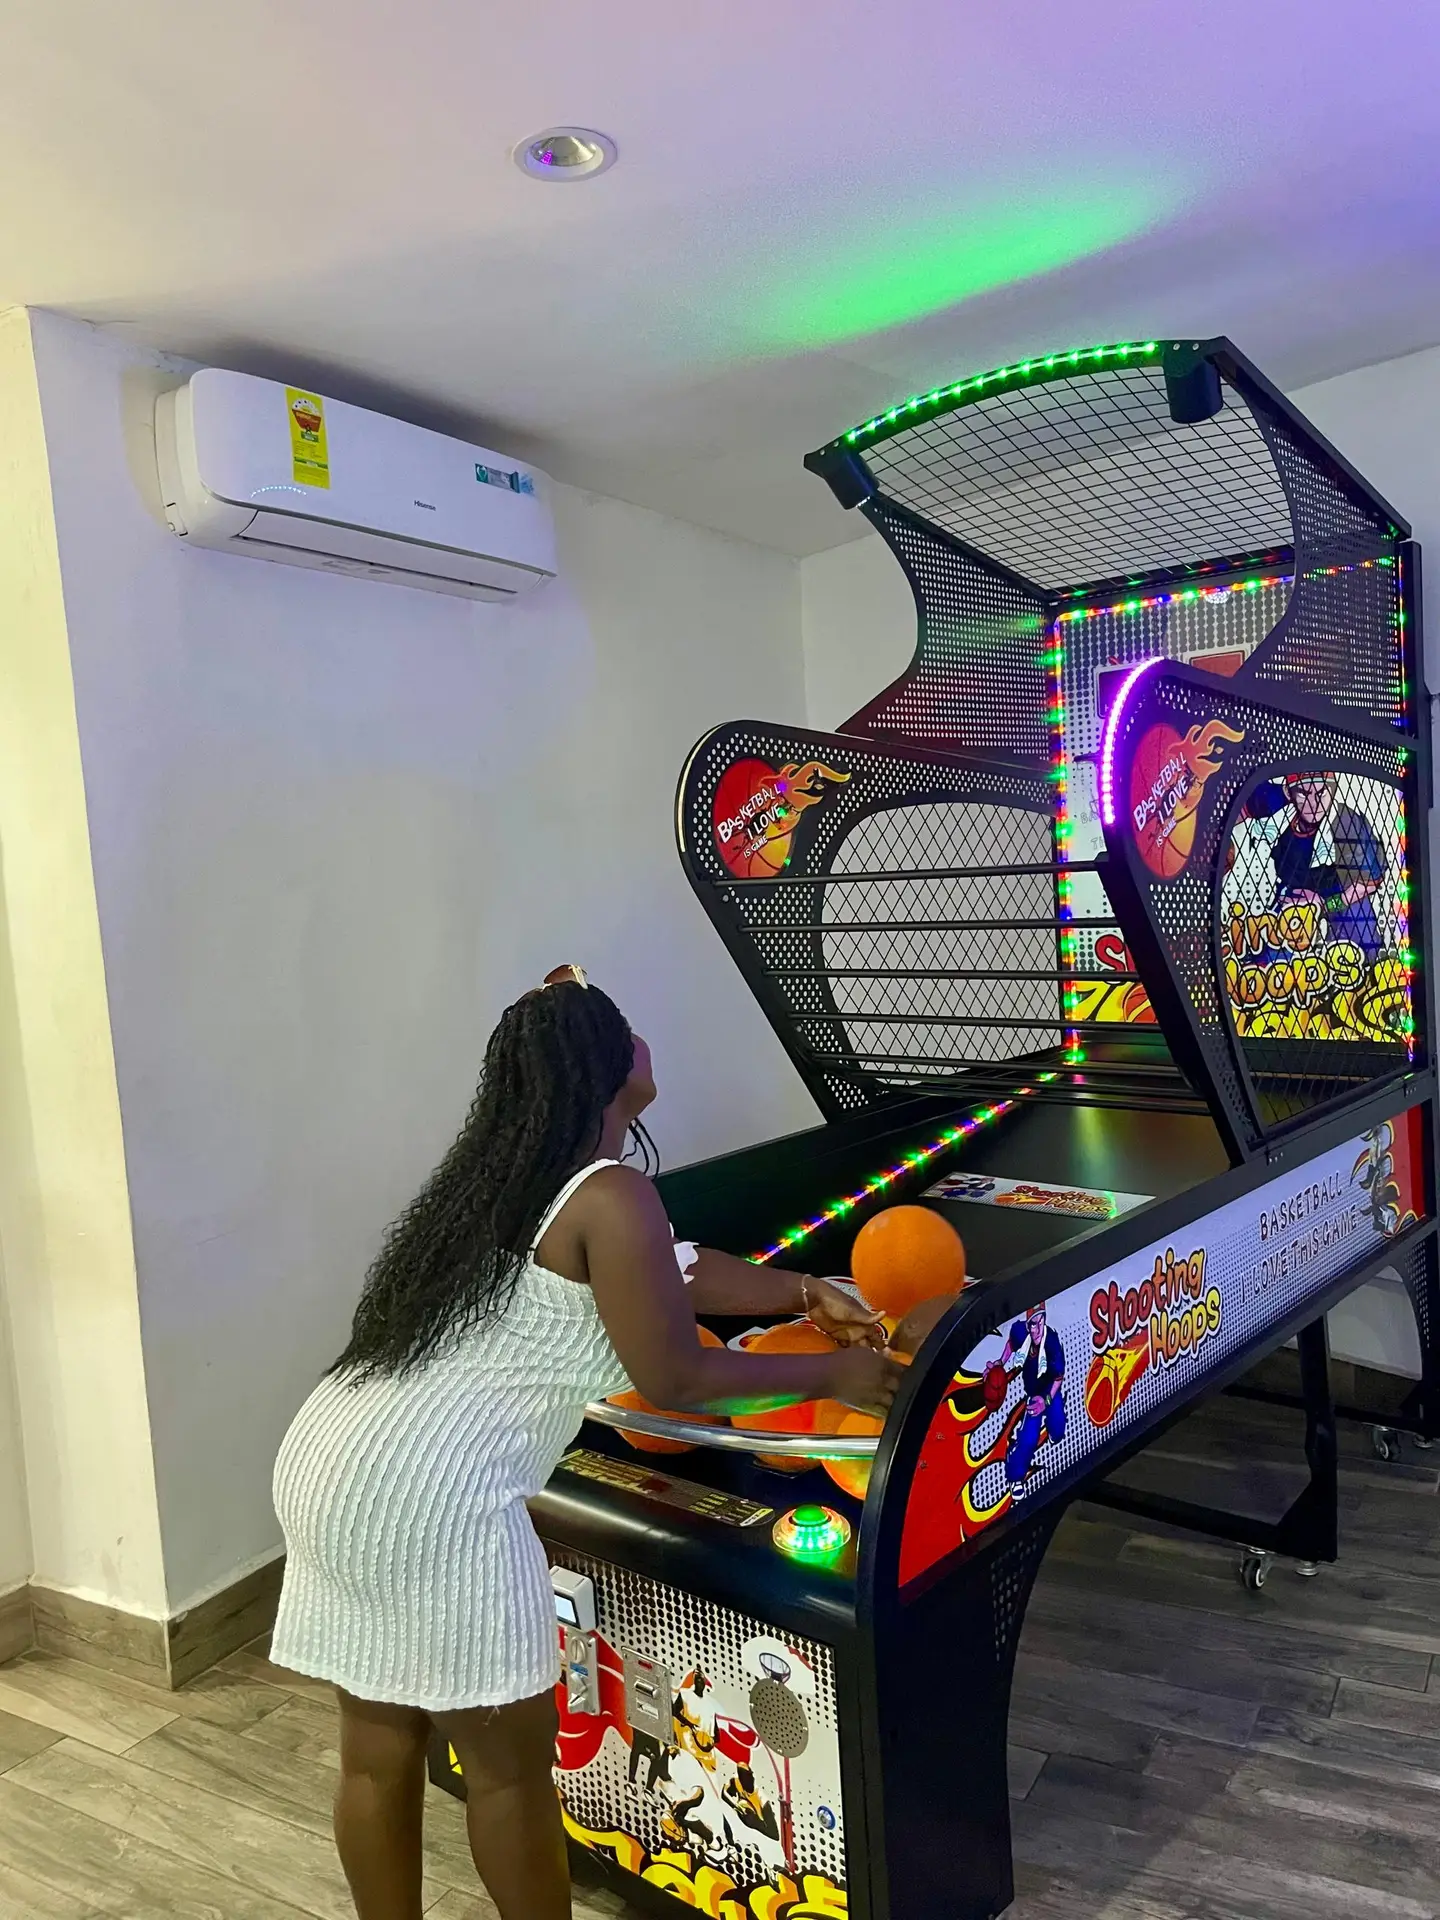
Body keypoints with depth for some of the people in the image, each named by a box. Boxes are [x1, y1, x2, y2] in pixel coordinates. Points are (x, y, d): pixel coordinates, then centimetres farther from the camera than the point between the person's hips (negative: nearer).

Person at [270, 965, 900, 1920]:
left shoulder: (500, 1176, 15)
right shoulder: (610, 1196, -13)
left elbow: (669, 1270, 23)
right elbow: (674, 1379, -7)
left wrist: (806, 1293, 28)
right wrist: (831, 1374, 5)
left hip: (333, 1461, 9)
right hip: (429, 1492, -9)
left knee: (378, 1749, 20)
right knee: (511, 1760, 11)